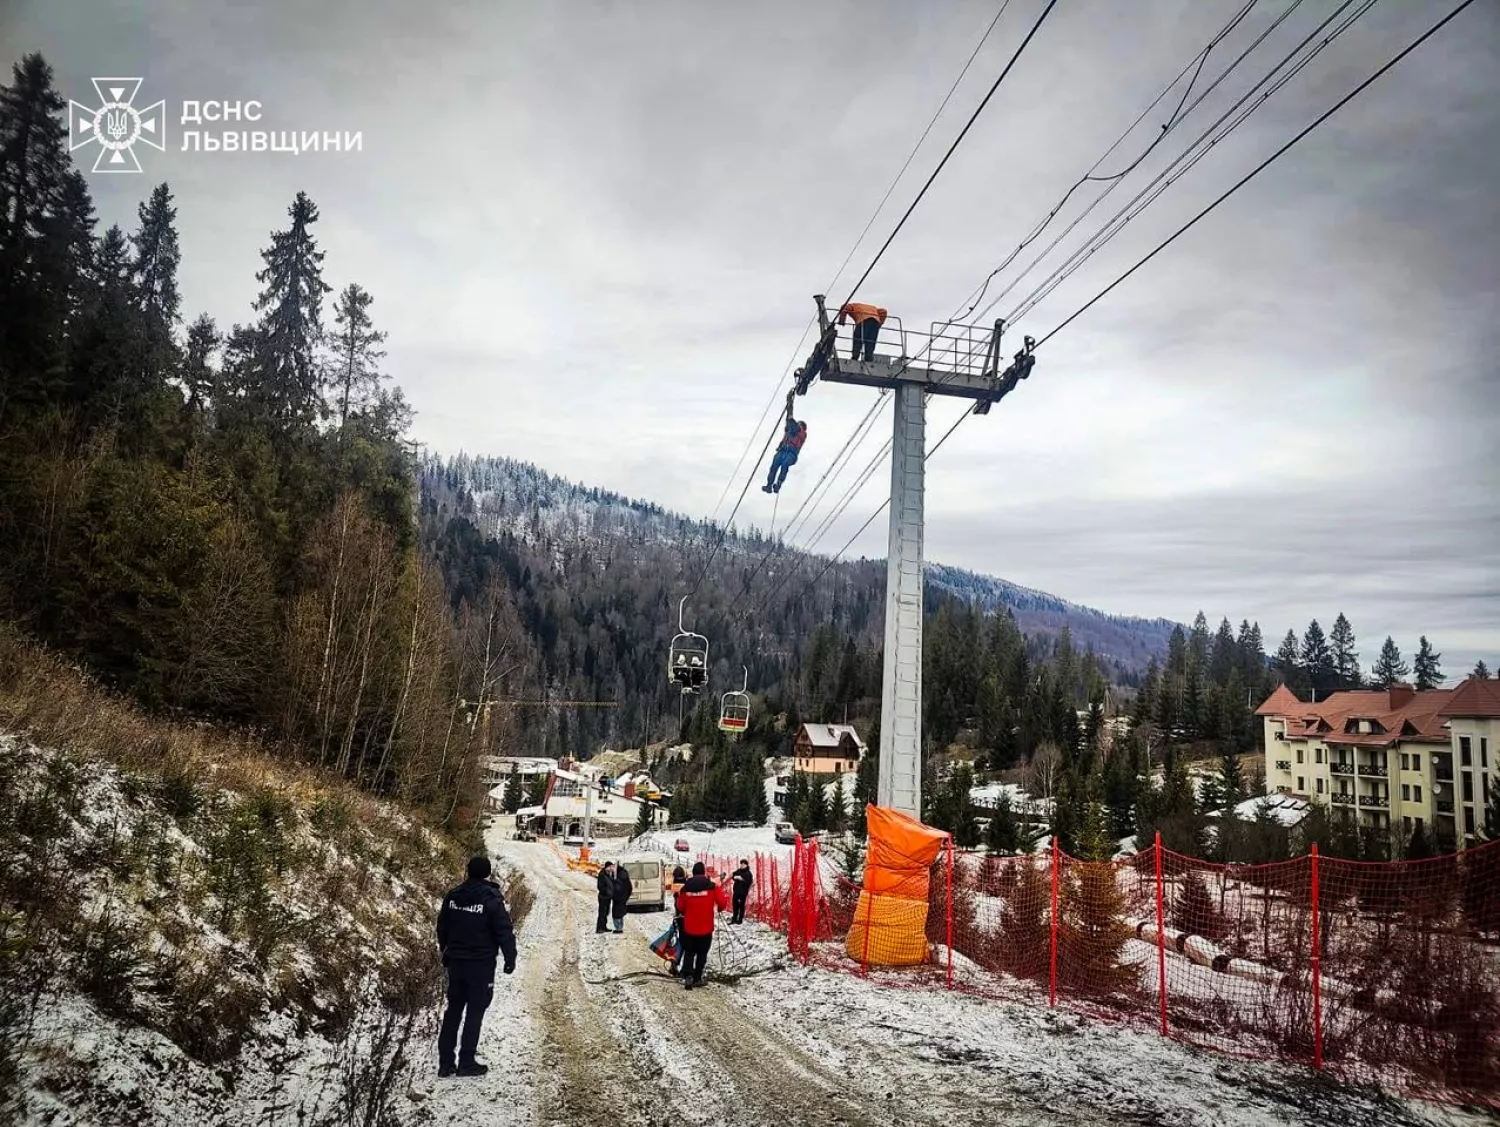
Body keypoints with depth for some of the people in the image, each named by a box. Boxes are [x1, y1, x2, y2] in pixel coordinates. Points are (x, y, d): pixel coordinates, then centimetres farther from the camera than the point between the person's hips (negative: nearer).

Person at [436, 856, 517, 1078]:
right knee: (475, 1012, 3)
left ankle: (445, 1062, 14)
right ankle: (466, 1062, 4)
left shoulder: (452, 896, 3)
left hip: (456, 962, 5)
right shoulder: (492, 899, -15)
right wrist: (510, 959, -2)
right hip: (481, 964, -5)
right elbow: (505, 932, -13)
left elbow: (442, 927, 15)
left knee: (453, 1010, 13)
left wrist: (445, 953, 28)